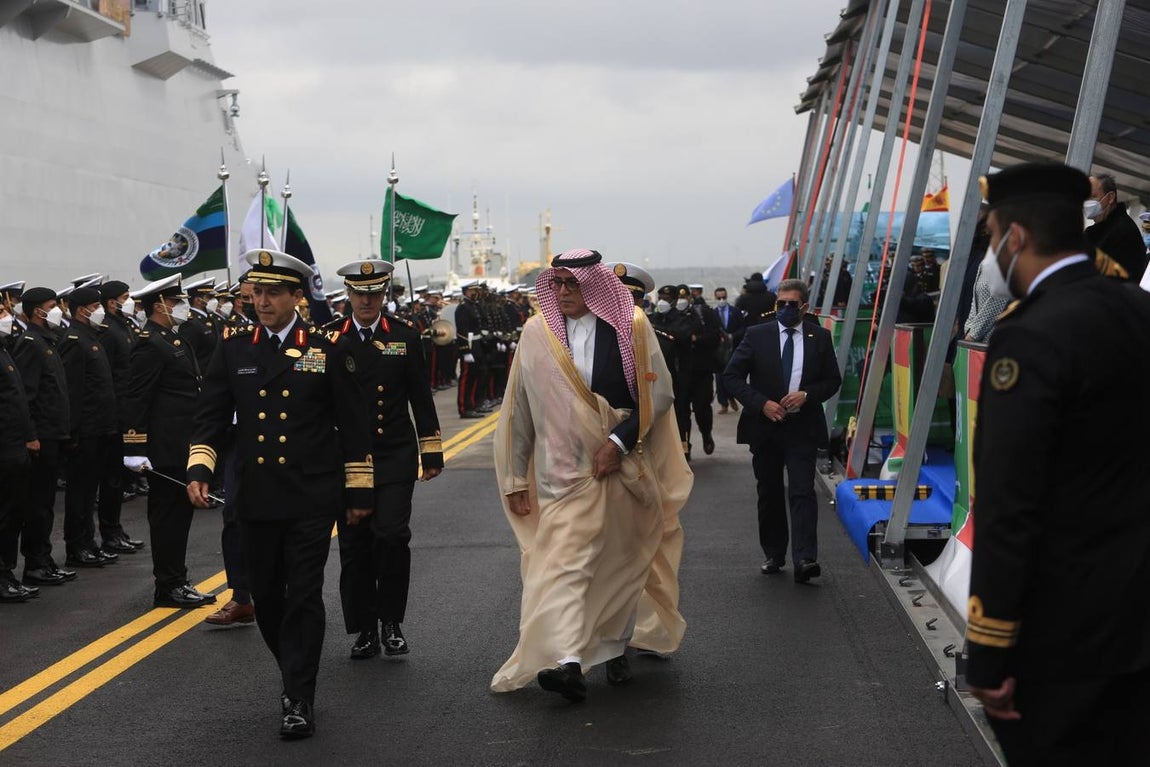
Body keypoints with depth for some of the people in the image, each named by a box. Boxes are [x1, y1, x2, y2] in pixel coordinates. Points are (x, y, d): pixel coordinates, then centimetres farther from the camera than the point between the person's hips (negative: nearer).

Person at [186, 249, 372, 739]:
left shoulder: (327, 348, -1)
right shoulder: (234, 347, 6)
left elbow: (352, 423, 2)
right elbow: (212, 415, 7)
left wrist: (359, 490, 2)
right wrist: (199, 469, -8)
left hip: (311, 497, -3)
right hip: (256, 497, 3)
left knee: (304, 596, -4)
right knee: (266, 598, 11)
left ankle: (300, 699, 2)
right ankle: (294, 674, 32)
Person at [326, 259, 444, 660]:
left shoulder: (405, 335, 4)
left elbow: (421, 398, 7)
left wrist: (431, 451, 6)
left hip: (395, 454, -1)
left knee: (392, 534, -13)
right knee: (354, 545, 4)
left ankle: (391, 621, 5)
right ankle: (365, 629, 16)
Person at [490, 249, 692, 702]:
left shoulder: (631, 327, -2)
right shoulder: (537, 334, 2)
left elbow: (658, 392, -3)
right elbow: (519, 410, 6)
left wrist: (619, 442, -13)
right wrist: (515, 478, 6)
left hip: (624, 468, 0)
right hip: (563, 472, 0)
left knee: (620, 562, 11)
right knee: (563, 562, -14)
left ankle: (615, 647, 29)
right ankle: (566, 662, -22)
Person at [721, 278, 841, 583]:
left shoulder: (820, 337, 4)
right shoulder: (757, 335, 1)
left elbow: (833, 380, 8)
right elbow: (731, 376, -1)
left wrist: (806, 394, -11)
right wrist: (762, 404, -12)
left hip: (803, 428, -1)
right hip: (765, 426, 1)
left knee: (802, 492, -11)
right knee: (769, 494, 9)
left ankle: (804, 560, -17)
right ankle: (773, 555, 21)